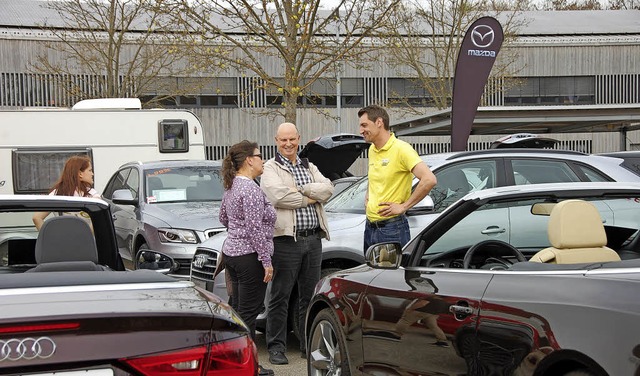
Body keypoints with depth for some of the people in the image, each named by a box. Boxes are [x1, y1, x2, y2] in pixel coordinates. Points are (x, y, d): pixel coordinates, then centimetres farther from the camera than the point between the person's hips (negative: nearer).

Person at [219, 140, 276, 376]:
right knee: (249, 312, -5)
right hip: (249, 256, -10)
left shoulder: (231, 187, 12)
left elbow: (224, 219, 24)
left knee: (238, 310, 13)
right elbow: (256, 228, -21)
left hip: (231, 252, 10)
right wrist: (266, 261, -18)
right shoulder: (251, 188, -17)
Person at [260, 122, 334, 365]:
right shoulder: (271, 168, 0)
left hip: (313, 239, 6)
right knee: (280, 297, -1)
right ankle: (276, 347, 6)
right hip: (287, 239, -5)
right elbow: (278, 196, -18)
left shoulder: (309, 168, 18)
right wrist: (311, 197, -7)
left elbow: (327, 189, 1)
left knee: (310, 296, 12)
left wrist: (300, 190, -11)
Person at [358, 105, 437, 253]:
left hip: (392, 229, -8)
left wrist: (404, 206, -18)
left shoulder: (401, 149, -14)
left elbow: (429, 179, -23)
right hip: (370, 227, 8)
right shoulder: (372, 150, 12)